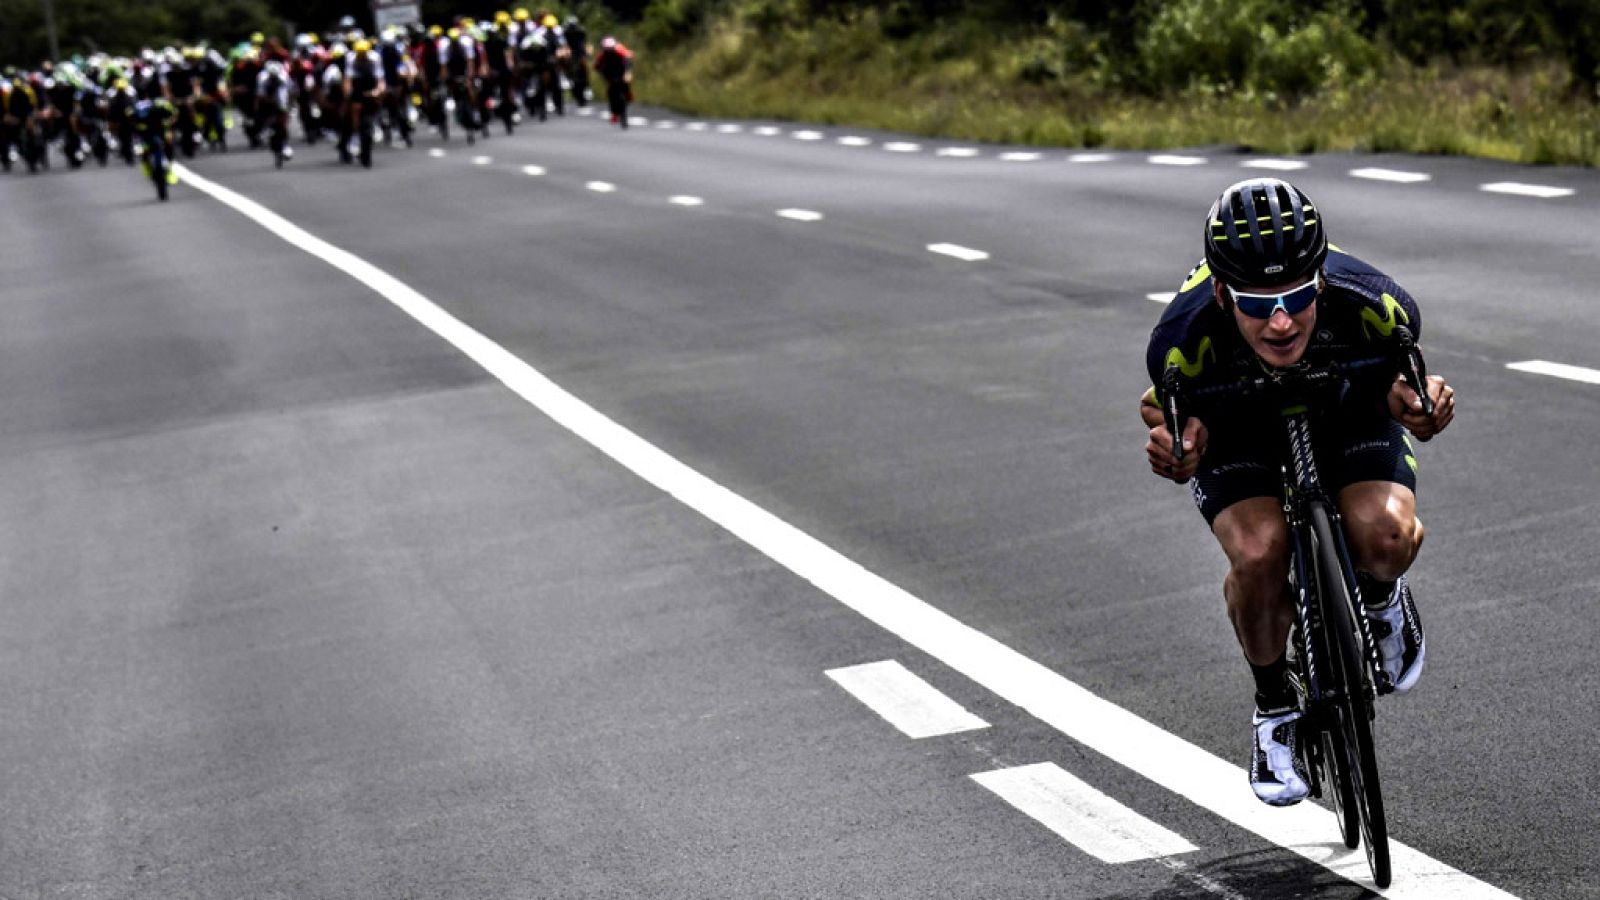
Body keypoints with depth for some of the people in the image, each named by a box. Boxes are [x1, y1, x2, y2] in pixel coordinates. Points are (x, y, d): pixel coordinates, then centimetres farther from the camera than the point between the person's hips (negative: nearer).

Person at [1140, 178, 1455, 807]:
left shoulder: (1370, 302, -36)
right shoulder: (1187, 334, -37)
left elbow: (1400, 368, -12)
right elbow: (1167, 406, -13)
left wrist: (1410, 397, -36)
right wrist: (1182, 441, -37)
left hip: (1346, 409, 1)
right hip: (1237, 426, 0)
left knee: (1384, 537, -29)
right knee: (1258, 555, -29)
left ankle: (1380, 600, 11)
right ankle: (1274, 708, 1)